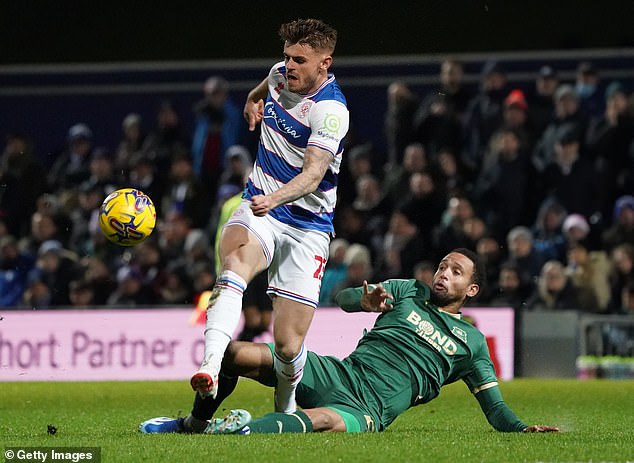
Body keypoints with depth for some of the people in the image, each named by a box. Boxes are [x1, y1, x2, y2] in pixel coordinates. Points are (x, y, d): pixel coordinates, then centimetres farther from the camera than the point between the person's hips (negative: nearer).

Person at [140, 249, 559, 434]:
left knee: (326, 420, -43)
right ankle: (194, 424, 2)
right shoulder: (408, 292, 22)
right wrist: (366, 300, -10)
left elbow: (493, 404, 17)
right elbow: (343, 299, 14)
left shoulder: (471, 342, 16)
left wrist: (521, 429, -4)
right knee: (235, 353, -14)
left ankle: (242, 430, -59)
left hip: (368, 409, -4)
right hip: (340, 373, 4)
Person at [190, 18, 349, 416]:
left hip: (307, 225, -4)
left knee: (288, 343, -7)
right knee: (236, 262, -33)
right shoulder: (280, 74, 1)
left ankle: (286, 406, 27)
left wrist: (275, 198, -48)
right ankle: (210, 369, -52)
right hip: (259, 209, 4)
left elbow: (313, 173, -32)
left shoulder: (331, 110, -19)